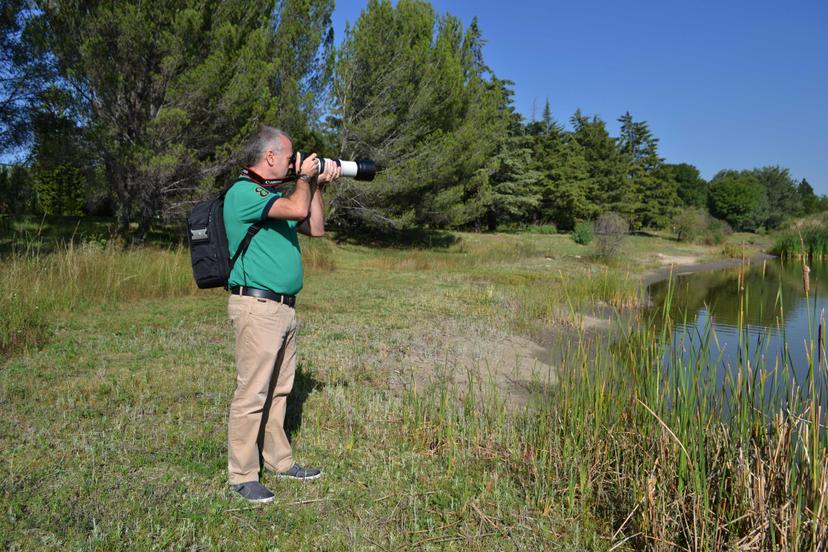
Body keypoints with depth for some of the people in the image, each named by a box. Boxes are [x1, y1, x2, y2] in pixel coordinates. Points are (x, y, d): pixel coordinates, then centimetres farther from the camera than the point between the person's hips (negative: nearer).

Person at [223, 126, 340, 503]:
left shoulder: (273, 193, 19)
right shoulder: (244, 192, -12)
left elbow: (315, 228, 19)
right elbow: (297, 209, -25)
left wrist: (316, 185, 11)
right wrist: (304, 178, -5)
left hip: (284, 307, 10)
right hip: (257, 306, -9)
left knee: (279, 390, 15)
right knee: (252, 393, -4)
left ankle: (278, 460, 27)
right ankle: (242, 476, 6)